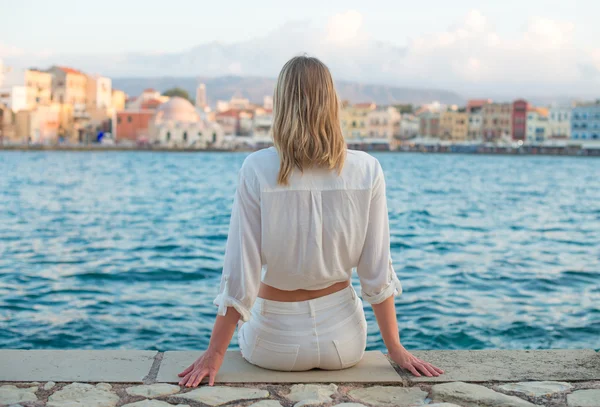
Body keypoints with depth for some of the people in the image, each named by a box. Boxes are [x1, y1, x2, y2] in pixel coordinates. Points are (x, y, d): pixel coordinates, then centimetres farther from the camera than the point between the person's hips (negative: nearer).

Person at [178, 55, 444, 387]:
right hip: (343, 339, 2)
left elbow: (240, 273, -16)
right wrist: (395, 348, 2)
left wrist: (215, 352, -7)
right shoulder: (367, 170, -11)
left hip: (275, 343, -1)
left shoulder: (257, 169, -17)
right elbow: (377, 271, -8)